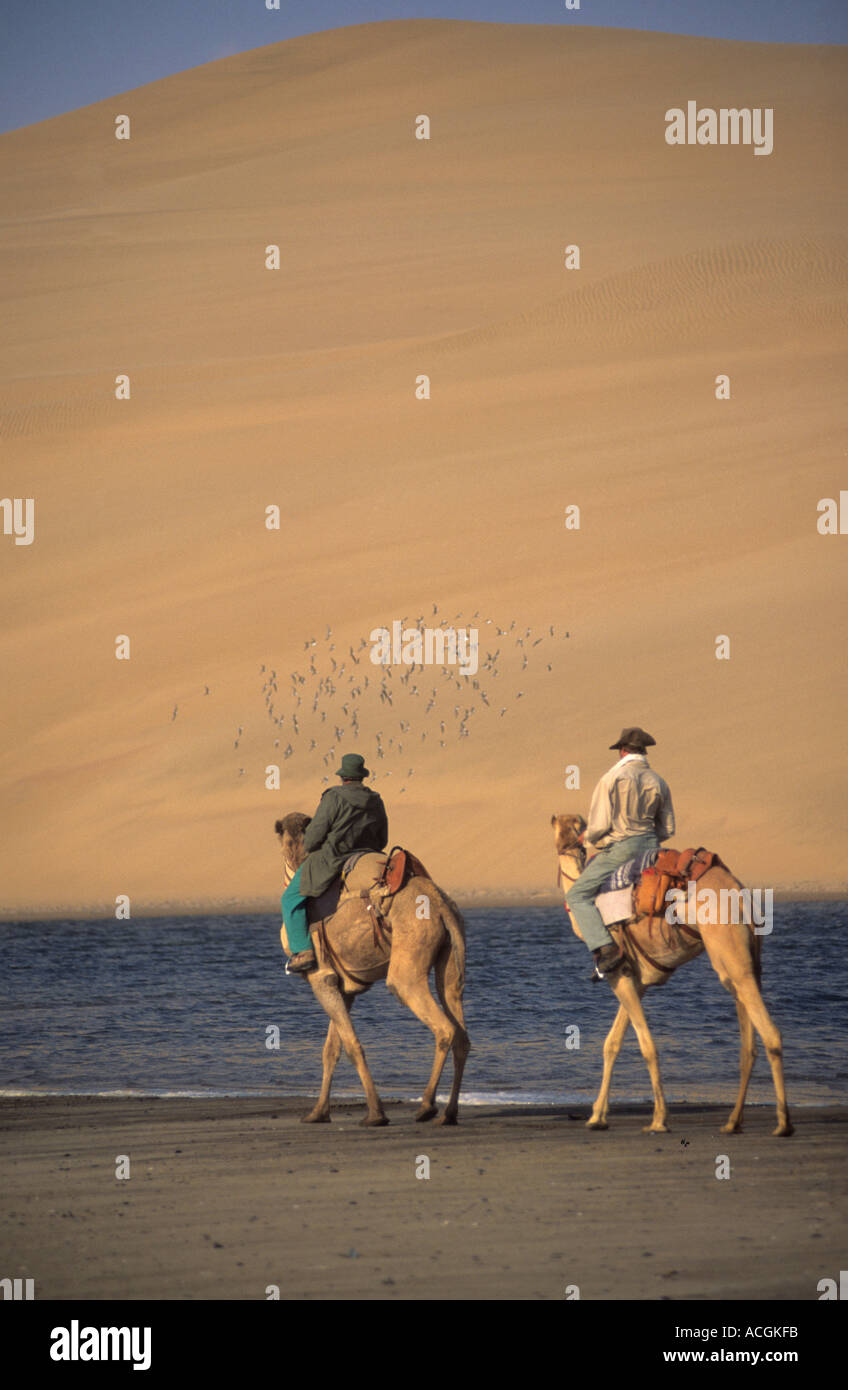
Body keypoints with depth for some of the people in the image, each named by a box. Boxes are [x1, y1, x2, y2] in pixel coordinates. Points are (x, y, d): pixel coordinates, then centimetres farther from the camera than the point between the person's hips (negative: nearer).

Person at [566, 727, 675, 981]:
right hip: (650, 846, 6)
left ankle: (606, 950, -17)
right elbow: (667, 829, 12)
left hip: (619, 848, -6)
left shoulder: (611, 779, -8)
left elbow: (600, 825, -12)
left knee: (579, 896, 1)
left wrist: (588, 836, 9)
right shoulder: (658, 782, 8)